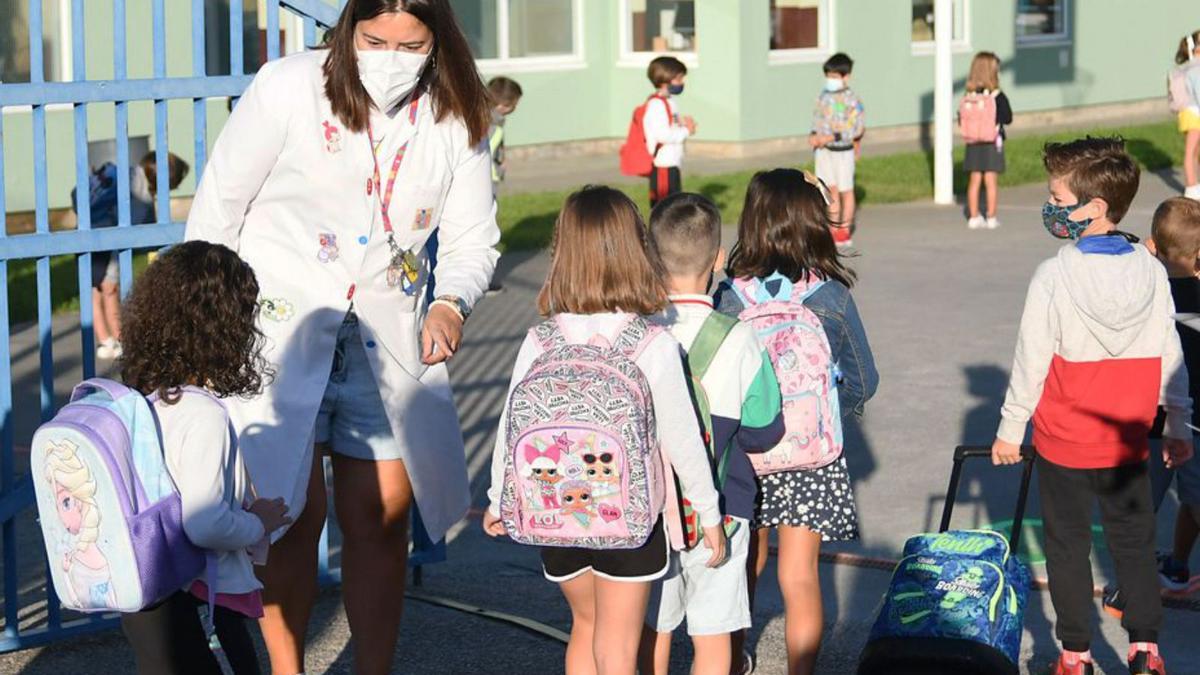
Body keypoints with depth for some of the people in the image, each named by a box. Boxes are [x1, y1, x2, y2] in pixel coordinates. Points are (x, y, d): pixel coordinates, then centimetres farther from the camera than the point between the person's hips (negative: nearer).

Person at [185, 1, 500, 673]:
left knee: (382, 517, 5)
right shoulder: (289, 87, -13)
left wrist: (451, 303, -16)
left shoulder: (459, 120, -3)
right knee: (294, 511, -8)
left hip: (390, 336, 3)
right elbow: (218, 208, -4)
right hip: (277, 317, -3)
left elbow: (473, 240, 5)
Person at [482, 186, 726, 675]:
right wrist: (710, 516, 2)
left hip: (556, 513, 3)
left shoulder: (539, 343, -9)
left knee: (586, 625, 23)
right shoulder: (656, 346, -15)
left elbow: (512, 428, -2)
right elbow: (681, 438, -11)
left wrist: (497, 501, 14)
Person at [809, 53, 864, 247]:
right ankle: (833, 228, 18)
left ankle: (844, 231, 13)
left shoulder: (851, 99, -14)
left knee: (845, 191, 5)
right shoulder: (823, 96, 4)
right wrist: (814, 136, -8)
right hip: (824, 150, 5)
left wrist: (832, 137, -22)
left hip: (843, 150, -5)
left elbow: (858, 128, -17)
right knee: (831, 189, 10)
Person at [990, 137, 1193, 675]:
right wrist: (1178, 423, 13)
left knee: (1067, 545, 9)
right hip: (1128, 443, 3)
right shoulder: (1151, 271, -4)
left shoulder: (1054, 277, -17)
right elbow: (1169, 353, 3)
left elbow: (1031, 359, -11)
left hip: (1064, 441, -3)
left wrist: (1010, 428, 1)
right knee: (1134, 543, 14)